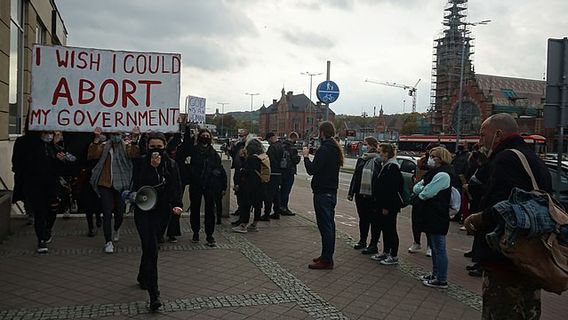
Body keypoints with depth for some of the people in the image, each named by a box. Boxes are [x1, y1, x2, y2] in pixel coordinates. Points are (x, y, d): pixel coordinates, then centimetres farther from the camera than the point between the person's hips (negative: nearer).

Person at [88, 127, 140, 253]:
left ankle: (117, 229, 43)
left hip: (121, 185, 0)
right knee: (107, 213, -4)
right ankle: (108, 242, 4)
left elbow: (134, 154, -19)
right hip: (105, 185, 0)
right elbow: (92, 155, -12)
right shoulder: (103, 146, 4)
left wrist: (134, 139, -31)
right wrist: (96, 139, -21)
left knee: (120, 212, 10)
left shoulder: (126, 147, 2)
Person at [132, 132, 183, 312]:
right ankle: (154, 295, -9)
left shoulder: (171, 165, 1)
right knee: (151, 249, -13)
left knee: (149, 247, 19)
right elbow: (137, 185, -20)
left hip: (161, 211, 4)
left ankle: (142, 277, 45)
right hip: (143, 211, -3)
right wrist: (152, 167, -27)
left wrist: (178, 205, -13)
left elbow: (177, 188, 3)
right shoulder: (141, 163, -7)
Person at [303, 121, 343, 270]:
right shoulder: (336, 149, 13)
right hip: (332, 192, 10)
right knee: (329, 225, 15)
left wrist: (306, 156, -7)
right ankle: (327, 256, 26)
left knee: (325, 226, -6)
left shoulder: (324, 149, -17)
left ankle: (326, 260, -1)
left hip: (322, 193, -10)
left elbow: (312, 170, -21)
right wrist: (312, 155, 12)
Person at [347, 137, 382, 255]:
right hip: (361, 195, 7)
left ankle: (374, 245, 13)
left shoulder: (379, 161, -10)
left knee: (374, 221, 4)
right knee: (363, 219, 18)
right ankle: (362, 241, 33)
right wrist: (351, 192, 16)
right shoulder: (361, 160, 11)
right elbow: (355, 177, 16)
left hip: (373, 196, -6)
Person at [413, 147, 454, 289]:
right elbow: (416, 188, 12)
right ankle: (435, 274, 29)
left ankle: (441, 280, 6)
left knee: (439, 248, -2)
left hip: (437, 217, -10)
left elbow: (427, 193, -23)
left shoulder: (442, 174, -18)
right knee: (434, 247, 18)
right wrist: (422, 188, -9)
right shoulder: (434, 172, 15)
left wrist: (420, 193, -1)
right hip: (430, 217, 10)